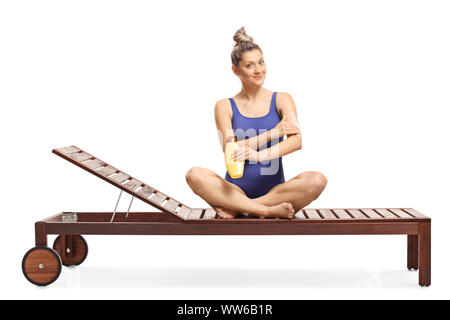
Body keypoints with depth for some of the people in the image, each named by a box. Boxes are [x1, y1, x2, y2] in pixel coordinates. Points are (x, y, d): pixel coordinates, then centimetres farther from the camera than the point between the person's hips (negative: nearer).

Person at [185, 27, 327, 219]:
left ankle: (237, 209, -23)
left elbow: (296, 141, -9)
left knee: (317, 180, -28)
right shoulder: (225, 106, 8)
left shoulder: (281, 100, 8)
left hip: (274, 190, 1)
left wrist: (259, 155, -27)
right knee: (194, 175, -28)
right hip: (236, 189, 0)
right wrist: (273, 133, -12)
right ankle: (269, 211, -28)